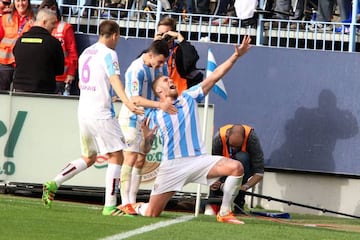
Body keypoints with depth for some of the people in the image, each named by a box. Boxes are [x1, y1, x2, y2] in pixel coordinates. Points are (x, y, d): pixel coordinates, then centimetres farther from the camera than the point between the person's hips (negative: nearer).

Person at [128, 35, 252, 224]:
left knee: (236, 167, -24)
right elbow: (146, 150, 5)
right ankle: (135, 207, 31)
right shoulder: (153, 114, 5)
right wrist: (146, 137, -19)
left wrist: (236, 55, -4)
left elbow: (214, 76, 5)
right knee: (151, 214, -6)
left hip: (198, 159, 2)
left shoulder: (189, 98, 11)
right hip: (171, 164, -2)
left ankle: (224, 213, -12)